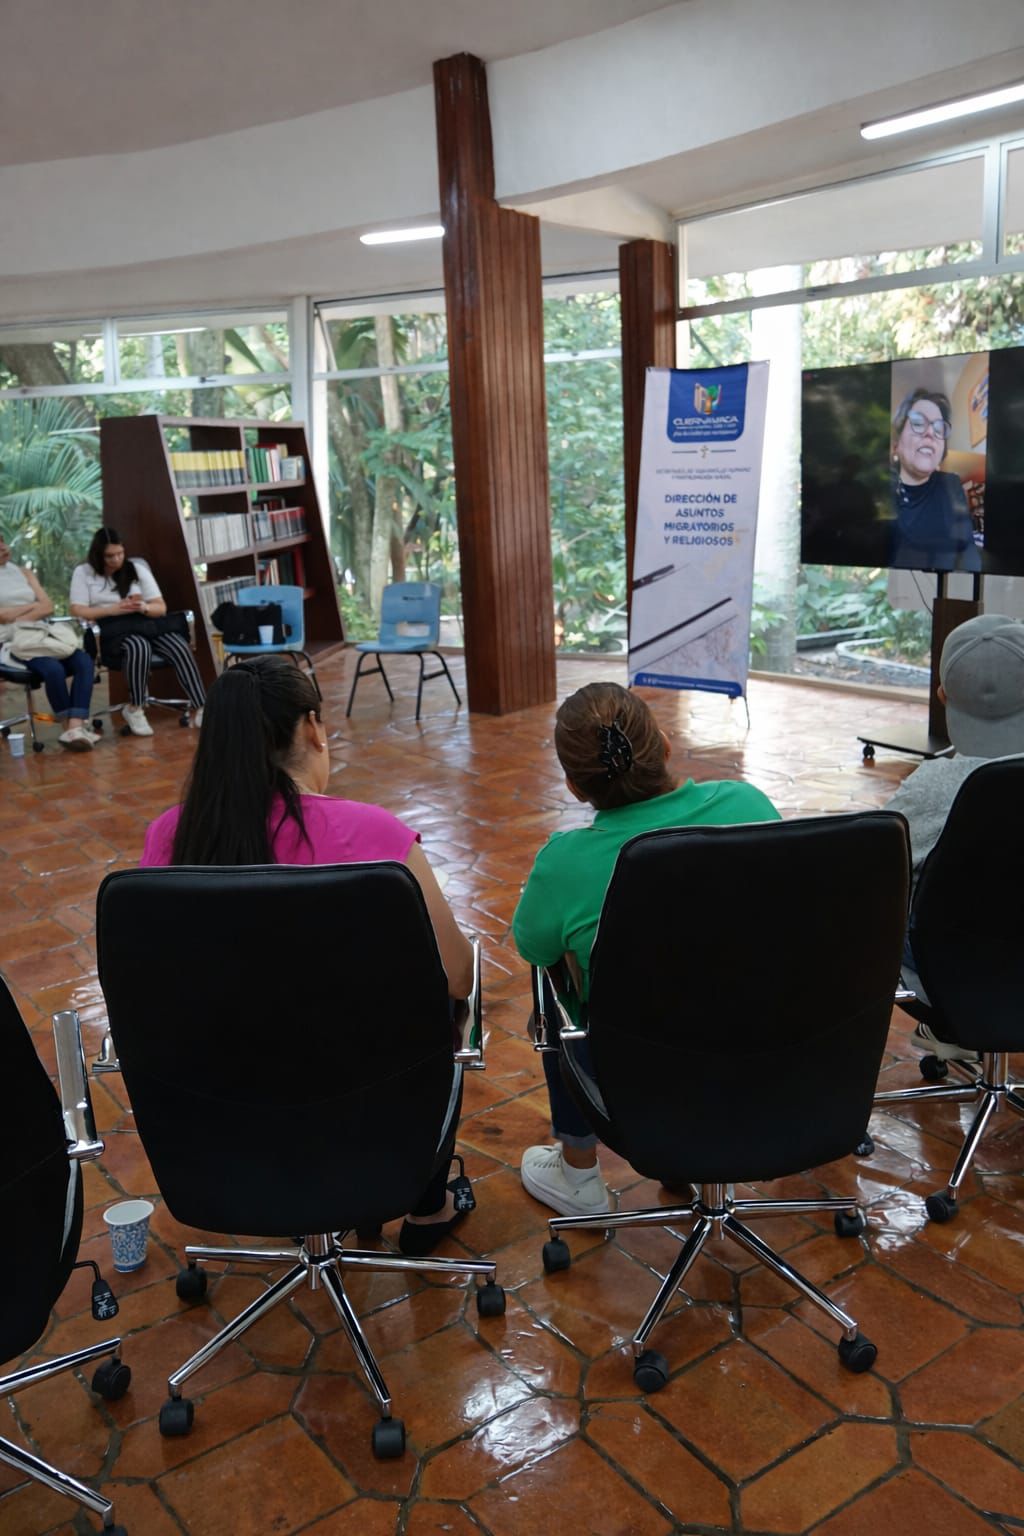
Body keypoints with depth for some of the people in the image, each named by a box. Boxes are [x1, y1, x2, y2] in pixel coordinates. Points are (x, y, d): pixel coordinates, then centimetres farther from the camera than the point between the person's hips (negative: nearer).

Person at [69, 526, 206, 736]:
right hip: (110, 630, -3)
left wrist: (143, 608, -16)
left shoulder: (137, 568, 12)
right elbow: (77, 611, -5)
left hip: (144, 623, 3)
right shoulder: (83, 573, 6)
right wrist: (113, 609, -17)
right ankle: (135, 709, -20)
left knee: (180, 647, -28)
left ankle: (200, 709, -32)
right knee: (139, 647, -38)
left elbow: (161, 608, 8)